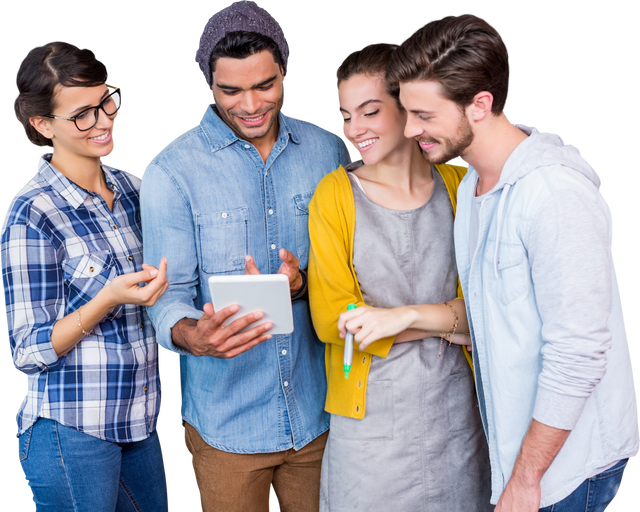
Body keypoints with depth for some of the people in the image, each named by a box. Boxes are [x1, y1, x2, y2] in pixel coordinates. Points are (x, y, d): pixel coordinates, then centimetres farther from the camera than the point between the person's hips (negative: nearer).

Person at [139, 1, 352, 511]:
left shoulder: (328, 149, 0)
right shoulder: (171, 171, -9)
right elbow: (168, 297, -10)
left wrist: (305, 283, -18)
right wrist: (194, 336, -33)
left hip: (321, 411, 3)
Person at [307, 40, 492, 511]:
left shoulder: (459, 184, -1)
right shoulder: (336, 194, -5)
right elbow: (330, 319, -11)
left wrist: (404, 317, -22)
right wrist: (451, 322, -13)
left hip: (455, 408, 2)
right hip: (368, 414, -1)